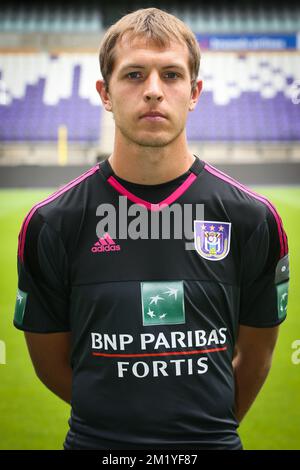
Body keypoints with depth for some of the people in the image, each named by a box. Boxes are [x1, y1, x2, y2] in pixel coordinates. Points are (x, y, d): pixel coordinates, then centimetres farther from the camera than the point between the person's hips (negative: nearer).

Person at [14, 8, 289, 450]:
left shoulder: (253, 218, -7)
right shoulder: (50, 223, -9)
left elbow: (255, 356, 4)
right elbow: (50, 361, 0)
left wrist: (212, 425, 10)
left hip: (212, 439, 1)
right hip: (95, 438, 0)